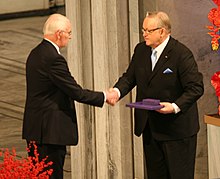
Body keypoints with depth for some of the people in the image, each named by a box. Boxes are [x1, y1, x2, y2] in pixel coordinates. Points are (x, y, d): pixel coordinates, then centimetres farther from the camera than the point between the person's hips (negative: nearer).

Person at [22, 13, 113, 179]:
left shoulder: (35, 53, 10)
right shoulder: (54, 59, -20)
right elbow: (76, 92, -17)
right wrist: (104, 96, -4)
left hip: (34, 128, 10)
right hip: (50, 130, -10)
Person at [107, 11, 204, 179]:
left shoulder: (181, 54, -16)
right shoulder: (141, 50, 5)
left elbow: (196, 88, -17)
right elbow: (129, 77, 10)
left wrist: (175, 107, -29)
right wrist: (118, 91, -12)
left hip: (177, 128, -7)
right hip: (150, 127, 7)